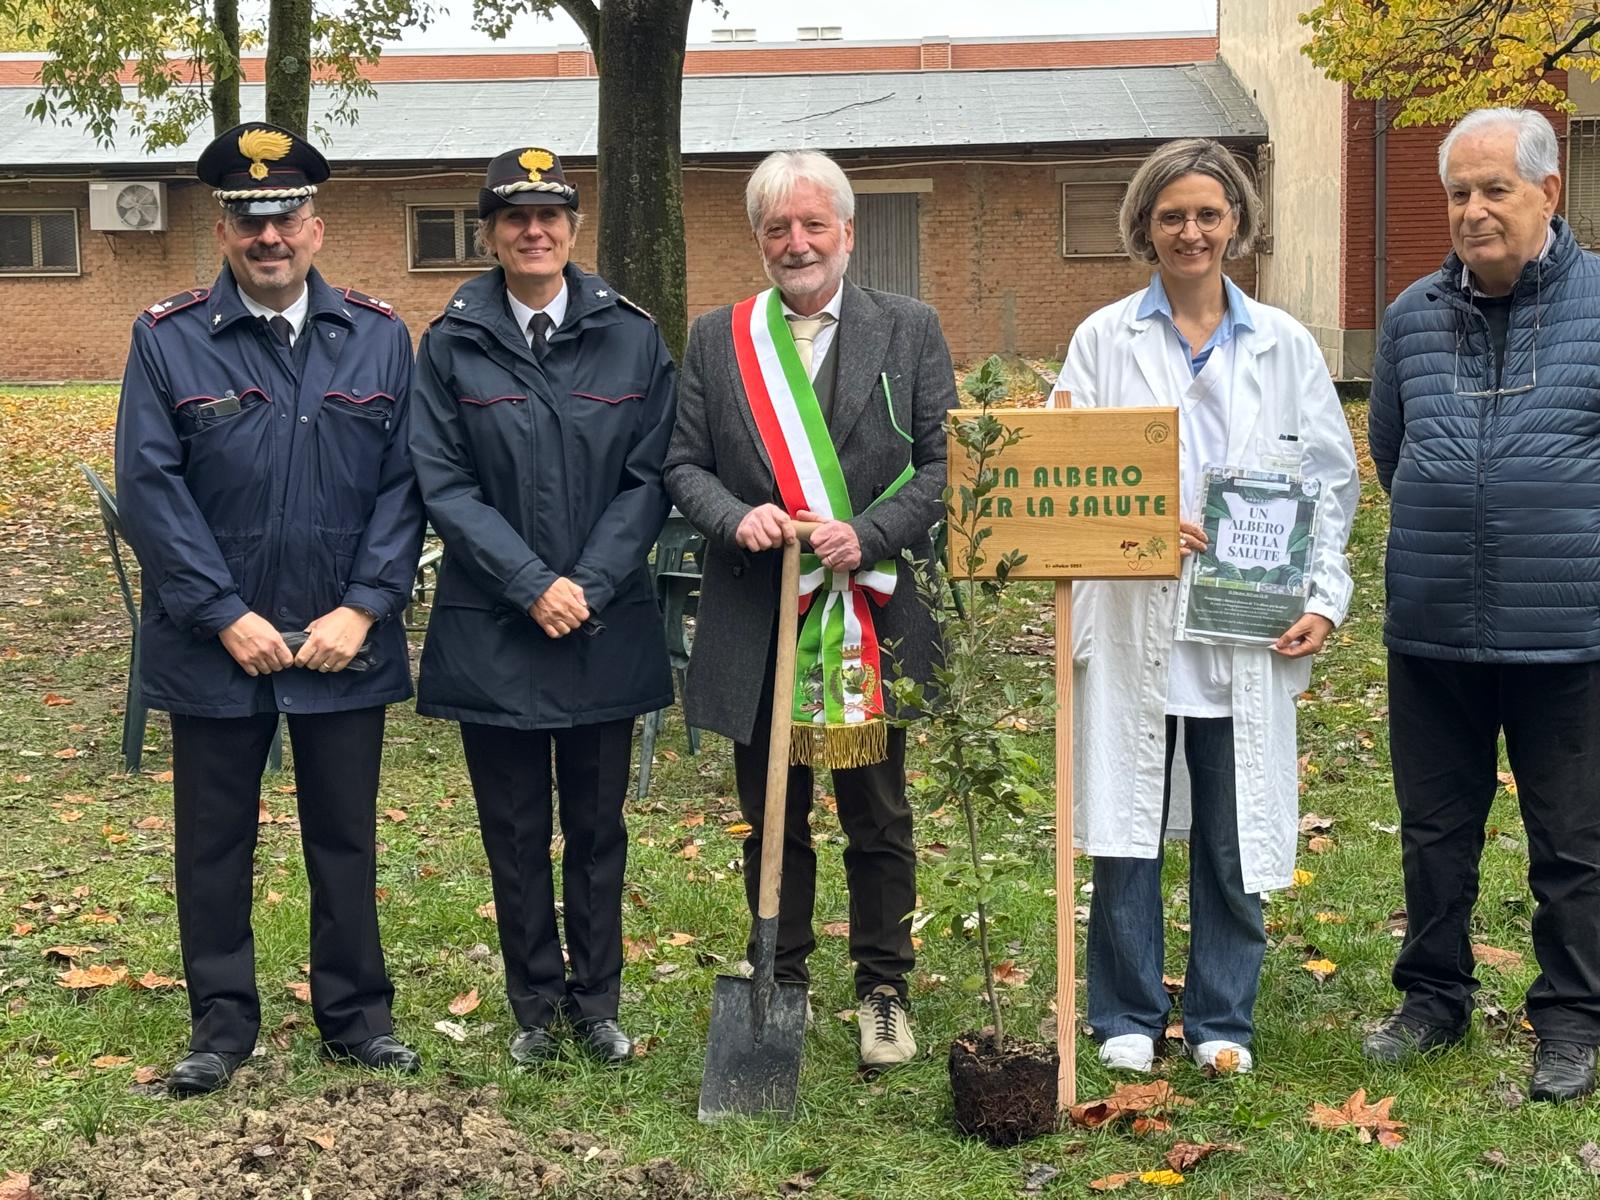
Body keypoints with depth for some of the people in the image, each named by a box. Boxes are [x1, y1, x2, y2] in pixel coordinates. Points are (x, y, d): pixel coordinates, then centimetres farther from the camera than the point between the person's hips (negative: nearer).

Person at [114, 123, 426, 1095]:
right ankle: (222, 1022, 24)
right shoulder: (168, 339, -3)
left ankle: (357, 1012, 26)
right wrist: (228, 618, -13)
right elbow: (152, 490, -8)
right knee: (214, 840, 10)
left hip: (346, 642, 1)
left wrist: (362, 610, -10)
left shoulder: (379, 336, 2)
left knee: (346, 837, 12)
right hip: (215, 644, -1)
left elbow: (404, 484, -1)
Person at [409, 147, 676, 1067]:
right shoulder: (452, 345, -1)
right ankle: (536, 1008, 21)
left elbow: (651, 478, 0)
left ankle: (598, 1004, 23)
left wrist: (589, 586, -11)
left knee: (598, 825, 10)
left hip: (608, 628, 1)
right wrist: (533, 584, -13)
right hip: (493, 632, -1)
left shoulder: (632, 337, 2)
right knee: (515, 830, 8)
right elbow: (445, 484, -4)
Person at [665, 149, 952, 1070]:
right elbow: (685, 465, 7)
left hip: (873, 614, -1)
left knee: (879, 819, 8)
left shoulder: (910, 330, 3)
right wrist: (737, 517, -13)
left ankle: (884, 992, 21)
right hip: (755, 622, 2)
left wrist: (870, 535, -15)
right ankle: (781, 987, 24)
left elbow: (944, 463, -1)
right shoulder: (717, 340, 8)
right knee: (772, 819, 11)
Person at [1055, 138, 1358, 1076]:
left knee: (1236, 837, 6)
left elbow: (1331, 481, 10)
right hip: (1133, 623, -1)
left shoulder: (1284, 345, 9)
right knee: (1128, 831, 3)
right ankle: (1129, 1017, 18)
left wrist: (1325, 599, -1)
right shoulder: (1104, 339, 5)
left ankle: (1223, 1020, 20)